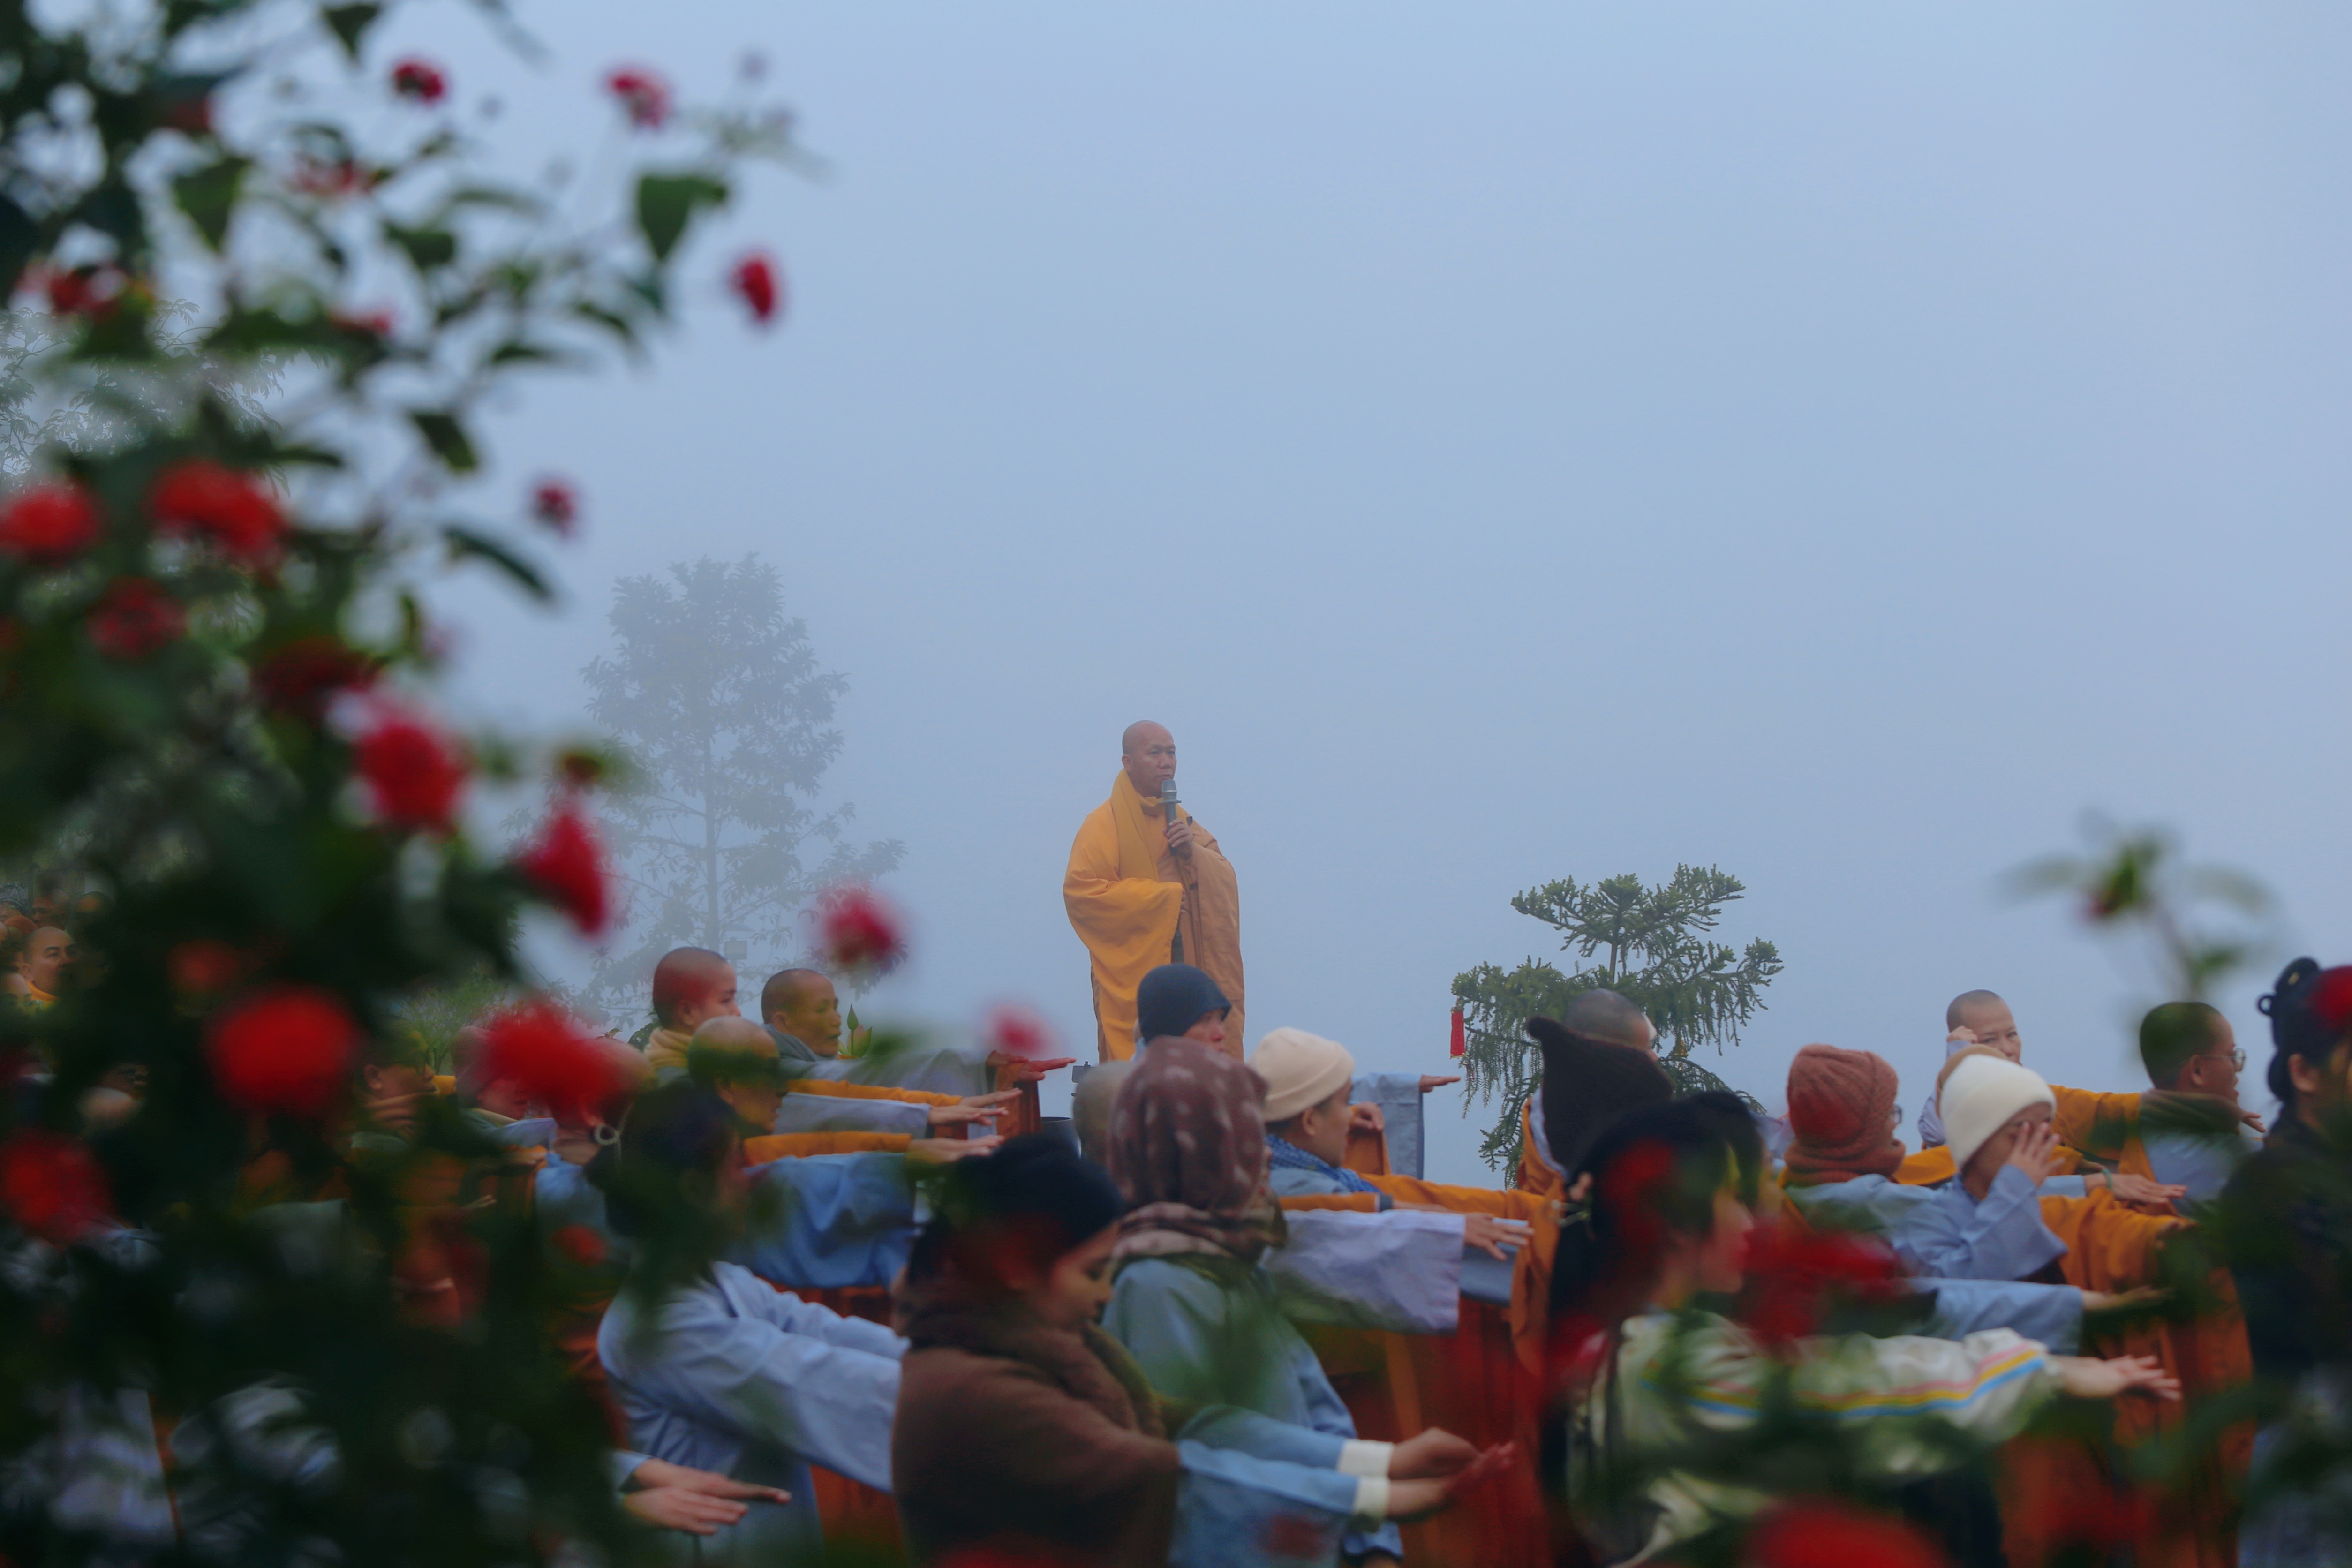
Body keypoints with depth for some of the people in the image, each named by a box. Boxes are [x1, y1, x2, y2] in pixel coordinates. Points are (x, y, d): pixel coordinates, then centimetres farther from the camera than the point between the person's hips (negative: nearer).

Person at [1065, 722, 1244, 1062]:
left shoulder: (1181, 819, 16)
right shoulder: (1104, 824, -4)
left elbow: (1227, 879, 13)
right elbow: (1079, 891, -15)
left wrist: (1193, 852, -8)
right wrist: (1161, 897, -14)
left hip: (1188, 967, 5)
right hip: (1132, 976, -5)